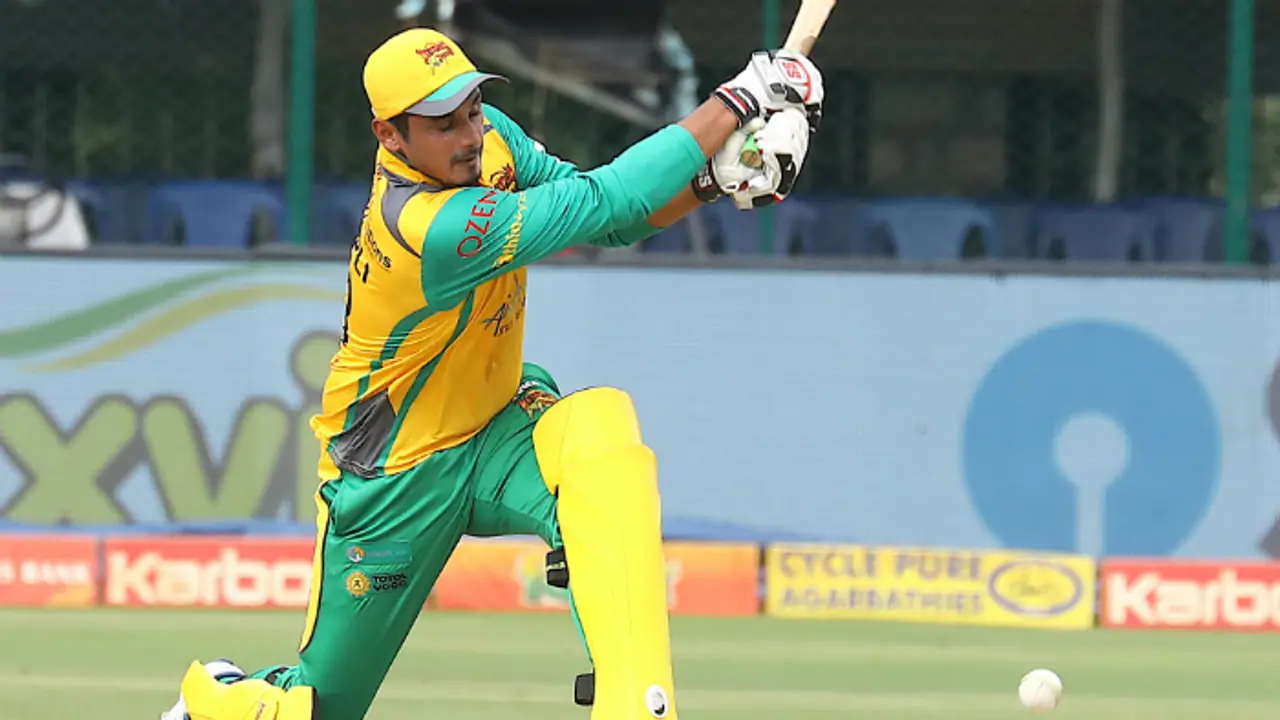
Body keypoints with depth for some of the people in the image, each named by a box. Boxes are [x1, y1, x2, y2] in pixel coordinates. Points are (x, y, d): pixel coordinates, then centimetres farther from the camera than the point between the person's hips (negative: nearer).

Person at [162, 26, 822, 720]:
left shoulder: (490, 137, -10)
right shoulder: (431, 227, -35)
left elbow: (609, 217, -5)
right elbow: (604, 202, -37)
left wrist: (717, 178, -24)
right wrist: (736, 101, -34)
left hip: (493, 429, 6)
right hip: (393, 479, -6)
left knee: (601, 425, -30)